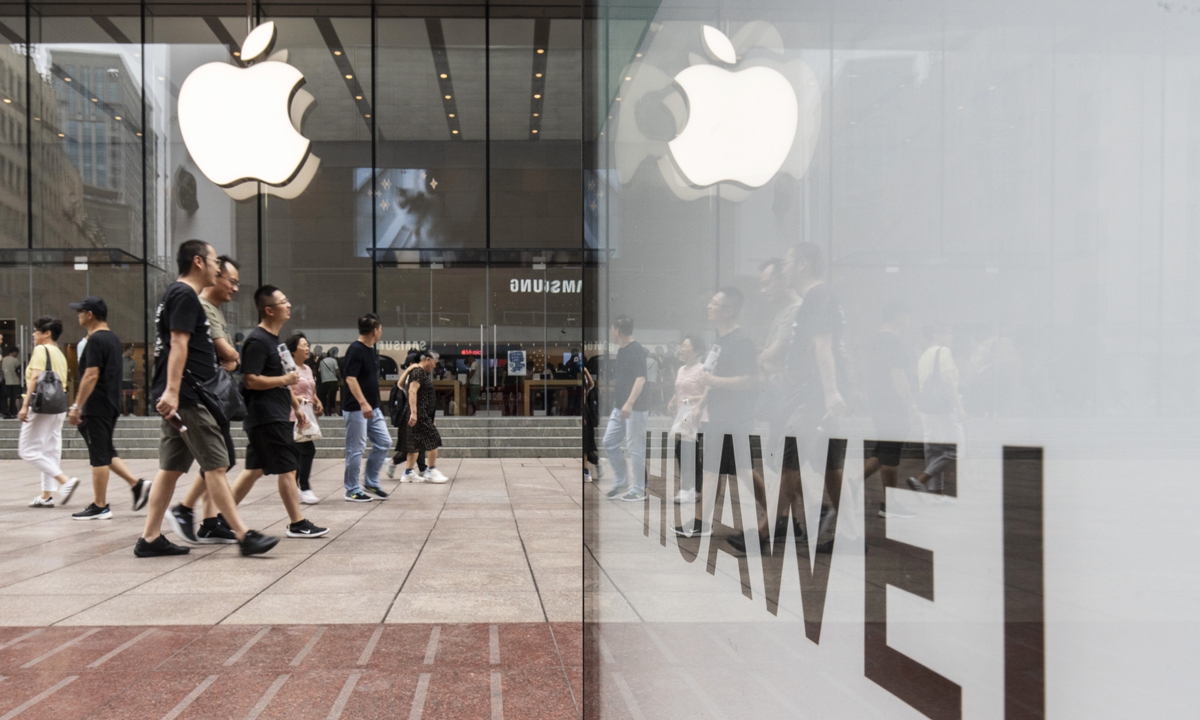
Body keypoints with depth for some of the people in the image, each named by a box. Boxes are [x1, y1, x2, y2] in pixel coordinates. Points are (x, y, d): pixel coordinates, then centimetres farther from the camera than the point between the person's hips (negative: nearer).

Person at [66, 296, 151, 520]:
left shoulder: (95, 340, -14)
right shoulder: (113, 338, 15)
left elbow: (91, 376, -21)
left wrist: (76, 406, -18)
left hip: (96, 407, -9)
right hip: (111, 404, 9)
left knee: (99, 456, -3)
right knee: (106, 453, 16)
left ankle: (99, 507, 3)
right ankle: (137, 484, 7)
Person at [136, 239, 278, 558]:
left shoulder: (177, 294, 22)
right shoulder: (185, 295, -10)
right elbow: (178, 344, -20)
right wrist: (172, 391, -27)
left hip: (178, 398, 10)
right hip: (186, 396, -10)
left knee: (171, 468, 10)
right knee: (216, 464, -9)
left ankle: (150, 538, 13)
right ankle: (243, 535, -7)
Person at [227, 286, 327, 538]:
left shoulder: (274, 339, 17)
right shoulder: (257, 341, -15)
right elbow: (251, 380, -22)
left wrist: (297, 406, 22)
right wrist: (286, 379, -16)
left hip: (278, 416, 10)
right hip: (266, 418, -10)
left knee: (255, 468, 13)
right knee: (287, 468, -5)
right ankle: (298, 524, 3)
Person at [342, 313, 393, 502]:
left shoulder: (370, 350, 13)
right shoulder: (355, 350, -16)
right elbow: (351, 379, -24)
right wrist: (363, 403, -31)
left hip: (373, 408, 9)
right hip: (356, 409, -9)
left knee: (383, 442, 9)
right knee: (356, 449, -2)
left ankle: (371, 482, 20)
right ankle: (352, 491, 7)